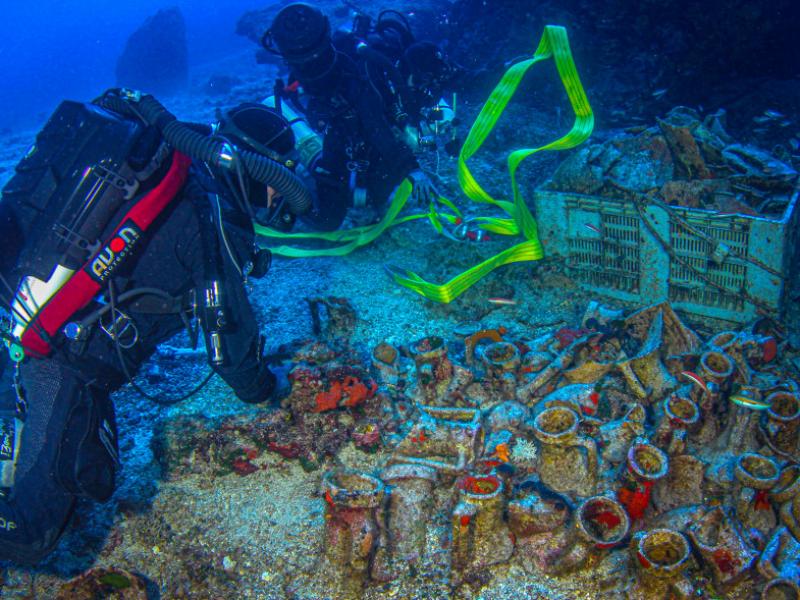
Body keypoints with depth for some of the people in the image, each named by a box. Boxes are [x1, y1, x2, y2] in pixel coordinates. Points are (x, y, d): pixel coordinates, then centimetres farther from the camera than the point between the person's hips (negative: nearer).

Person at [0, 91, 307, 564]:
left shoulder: (158, 160, 10)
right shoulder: (213, 216, -16)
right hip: (64, 368, -9)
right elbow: (229, 325, -7)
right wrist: (266, 388, 14)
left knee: (93, 481, 25)